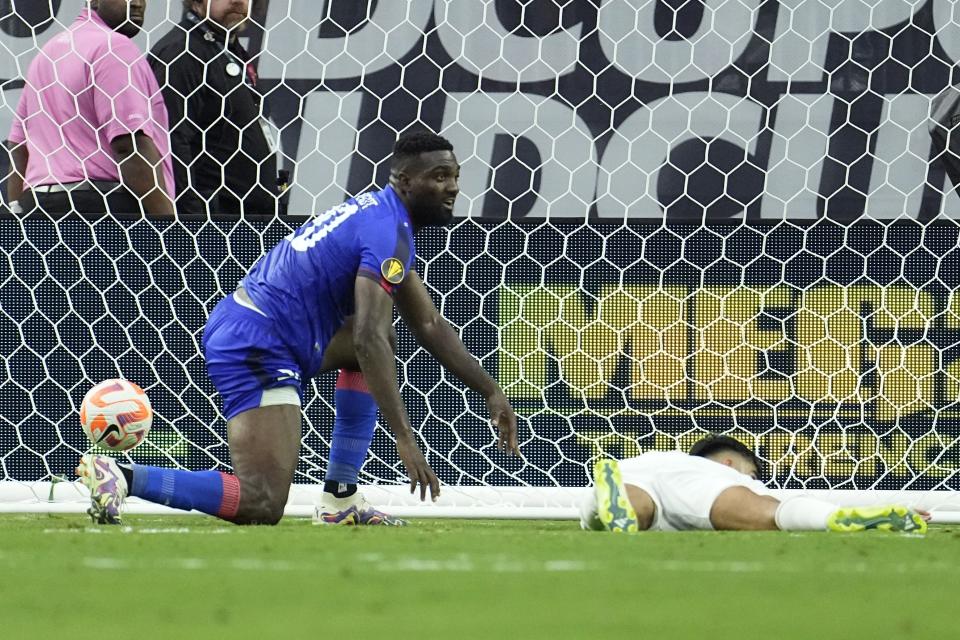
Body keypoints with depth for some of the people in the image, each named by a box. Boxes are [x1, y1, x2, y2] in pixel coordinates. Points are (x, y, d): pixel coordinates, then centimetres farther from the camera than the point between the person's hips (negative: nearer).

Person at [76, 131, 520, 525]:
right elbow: (367, 340, -24)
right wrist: (404, 438, -25)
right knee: (262, 506, -16)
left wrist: (491, 392, 24)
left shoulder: (379, 214, 19)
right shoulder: (389, 232, -12)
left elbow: (429, 326, 28)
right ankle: (121, 477, -19)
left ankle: (340, 501, 17)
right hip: (259, 348, -10)